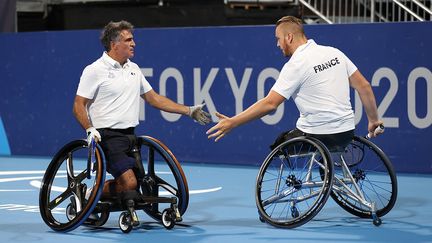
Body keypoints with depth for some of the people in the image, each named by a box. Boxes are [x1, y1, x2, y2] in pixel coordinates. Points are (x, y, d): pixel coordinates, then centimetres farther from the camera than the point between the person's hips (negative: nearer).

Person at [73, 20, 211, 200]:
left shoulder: (133, 69, 14)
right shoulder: (95, 70, -7)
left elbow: (153, 98, 20)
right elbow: (79, 105, -8)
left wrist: (189, 111, 17)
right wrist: (90, 130, -25)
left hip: (129, 136, 8)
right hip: (107, 136, -8)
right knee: (129, 183, -23)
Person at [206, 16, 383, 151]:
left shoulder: (295, 65, -11)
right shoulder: (334, 53, 8)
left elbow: (270, 103, -17)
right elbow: (364, 86, 8)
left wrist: (232, 123, -13)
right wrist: (373, 120, 17)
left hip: (317, 136, -7)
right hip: (346, 133, 7)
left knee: (277, 146, 17)